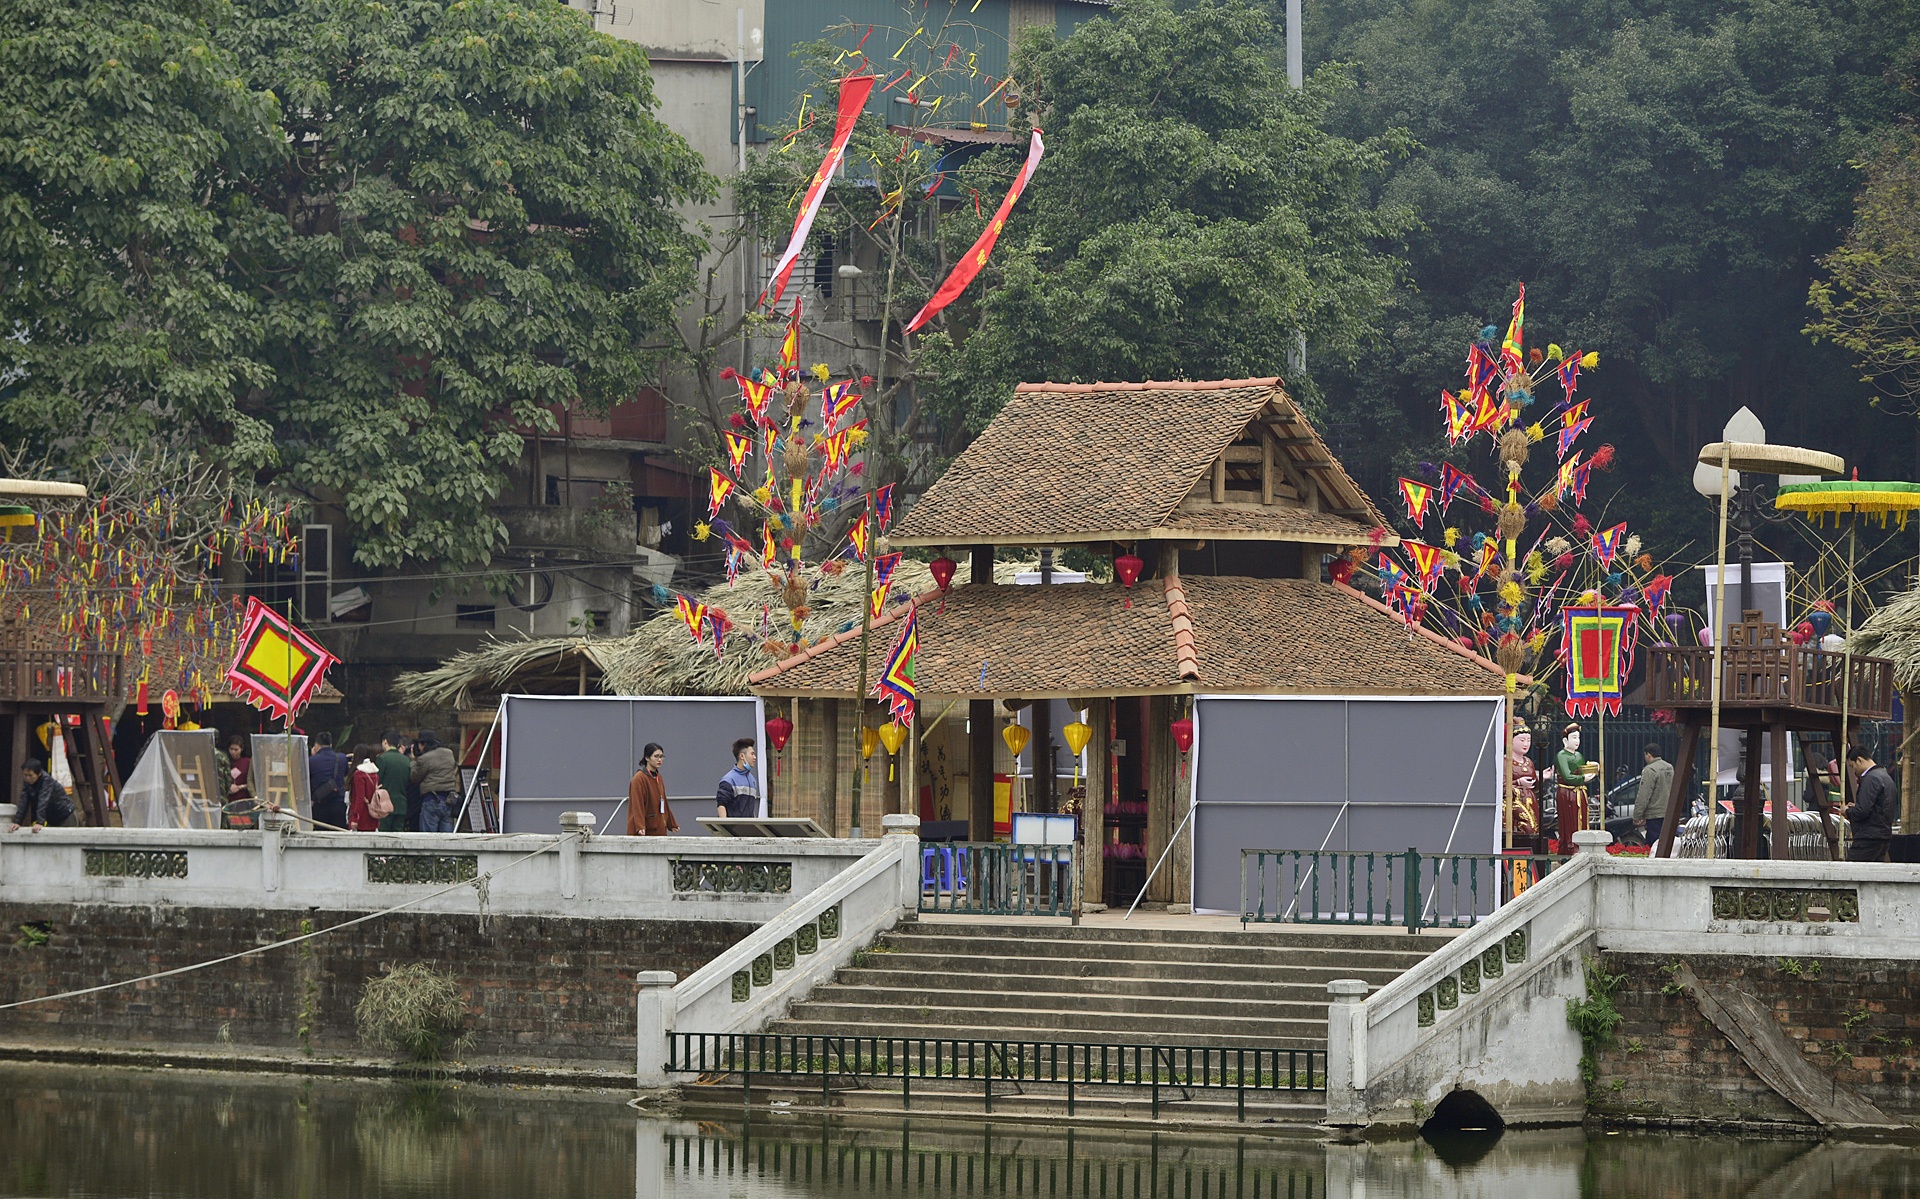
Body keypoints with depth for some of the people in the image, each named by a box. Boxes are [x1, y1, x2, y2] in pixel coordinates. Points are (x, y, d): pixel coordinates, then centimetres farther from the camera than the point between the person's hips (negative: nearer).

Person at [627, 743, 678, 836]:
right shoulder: (639, 779, -11)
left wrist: (672, 824, 27)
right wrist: (640, 827, -28)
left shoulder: (659, 778, 14)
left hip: (659, 831, 8)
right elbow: (637, 806, -18)